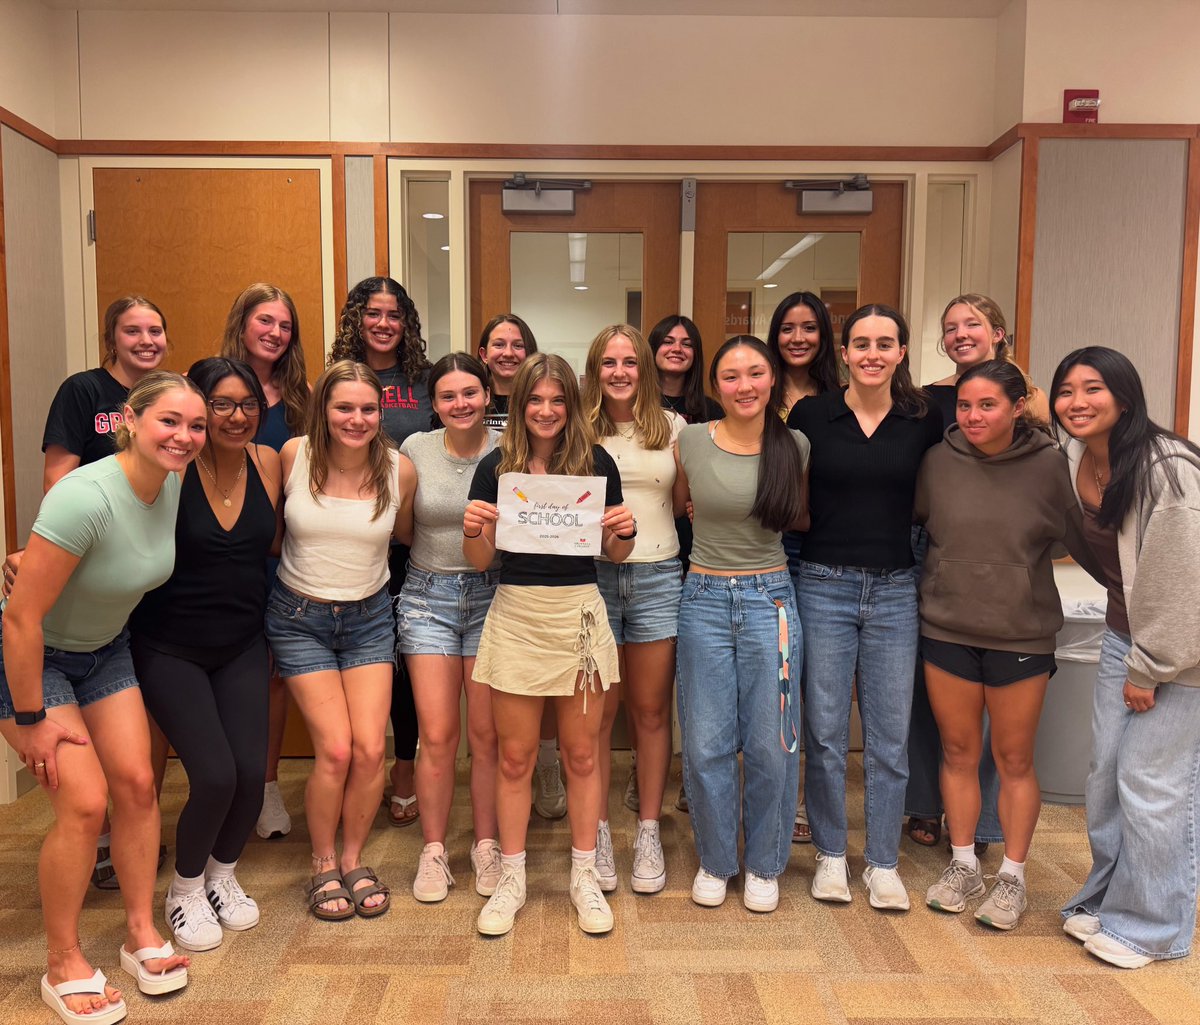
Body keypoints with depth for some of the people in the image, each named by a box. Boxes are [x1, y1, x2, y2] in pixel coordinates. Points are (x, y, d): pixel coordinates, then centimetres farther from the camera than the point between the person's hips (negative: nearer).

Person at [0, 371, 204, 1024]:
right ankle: (63, 965, 9)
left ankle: (142, 935, 19)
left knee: (136, 783, 1)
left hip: (103, 650, 7)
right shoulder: (86, 498, -33)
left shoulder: (172, 485, -10)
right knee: (84, 803, -12)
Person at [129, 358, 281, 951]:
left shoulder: (267, 462, -3)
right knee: (215, 776, -11)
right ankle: (185, 890, 20)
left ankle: (223, 874, 29)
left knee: (252, 773, -3)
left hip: (242, 646, 4)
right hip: (169, 650, -4)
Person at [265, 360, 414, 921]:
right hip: (300, 617, -1)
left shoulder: (400, 469, -9)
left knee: (370, 749, -5)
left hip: (369, 617, 2)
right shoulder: (294, 456, -11)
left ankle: (353, 859, 21)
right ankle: (323, 866, 16)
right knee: (336, 749, -9)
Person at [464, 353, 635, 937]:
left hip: (579, 613, 0)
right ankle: (511, 879, 25)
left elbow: (615, 554, 8)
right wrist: (474, 529, -16)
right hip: (515, 616, 0)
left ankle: (584, 876, 27)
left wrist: (624, 531, -13)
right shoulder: (497, 466, 1)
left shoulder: (596, 462, 1)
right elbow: (480, 561, 4)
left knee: (581, 753, 10)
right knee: (515, 757, 9)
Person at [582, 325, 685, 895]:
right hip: (593, 575, -1)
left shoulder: (671, 427, 7)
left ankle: (649, 832, 23)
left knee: (651, 711, 8)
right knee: (597, 713, 6)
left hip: (657, 577, 1)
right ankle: (597, 832, 20)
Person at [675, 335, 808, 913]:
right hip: (705, 599, 0)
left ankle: (765, 865, 27)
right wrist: (721, 515, 4)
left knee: (771, 744, 6)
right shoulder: (691, 442, -2)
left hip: (770, 599, 0)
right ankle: (714, 861, 28)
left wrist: (767, 518, 3)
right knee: (705, 744, 6)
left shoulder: (795, 446, 0)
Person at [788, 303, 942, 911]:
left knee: (890, 735, 7)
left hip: (895, 592, 1)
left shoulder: (925, 421, 2)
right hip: (824, 586, -1)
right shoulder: (810, 415, -1)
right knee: (824, 730, 6)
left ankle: (883, 864, 23)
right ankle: (830, 854, 24)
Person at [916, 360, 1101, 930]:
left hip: (1022, 635, -2)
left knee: (1015, 760, 10)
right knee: (958, 752, 13)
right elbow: (904, 520, 8)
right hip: (946, 630, 2)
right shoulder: (938, 461, -4)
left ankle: (1012, 878, 27)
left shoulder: (1049, 466, -9)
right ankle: (963, 866, 30)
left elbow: (1086, 540, -2)